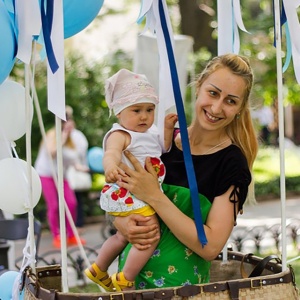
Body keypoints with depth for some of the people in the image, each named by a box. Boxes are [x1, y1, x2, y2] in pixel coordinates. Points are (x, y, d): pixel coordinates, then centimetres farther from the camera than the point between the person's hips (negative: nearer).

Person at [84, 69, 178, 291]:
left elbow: (163, 149, 26)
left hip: (144, 196, 10)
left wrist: (168, 129, 9)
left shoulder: (150, 131, 9)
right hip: (127, 196, -10)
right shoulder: (120, 135, -21)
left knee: (123, 236, 27)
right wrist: (110, 166, -65)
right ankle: (125, 281, -5)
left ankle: (98, 271, 46)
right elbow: (112, 152, -42)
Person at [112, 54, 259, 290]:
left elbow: (211, 247, -17)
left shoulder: (232, 164, -10)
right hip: (132, 272, 3)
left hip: (179, 285, -3)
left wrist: (155, 197, -21)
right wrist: (123, 223, -12)